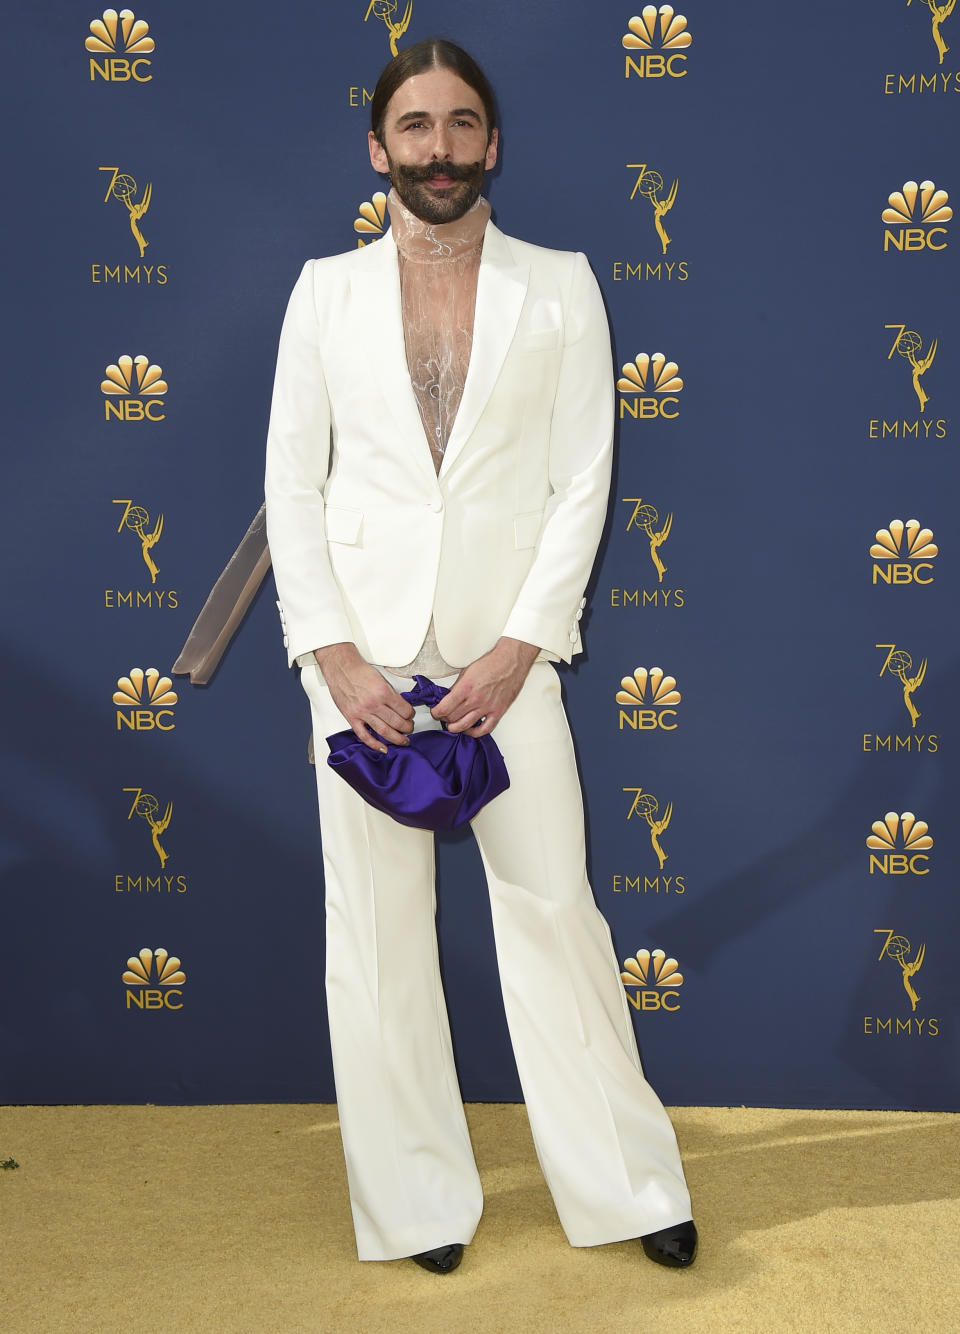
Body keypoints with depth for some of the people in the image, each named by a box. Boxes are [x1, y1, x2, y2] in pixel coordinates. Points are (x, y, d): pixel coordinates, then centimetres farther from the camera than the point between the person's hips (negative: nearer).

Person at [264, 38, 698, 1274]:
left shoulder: (560, 287, 6)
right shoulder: (326, 291, 8)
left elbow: (583, 481, 1)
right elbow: (290, 480, 5)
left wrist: (520, 646, -10)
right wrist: (333, 652, -6)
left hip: (506, 648, -1)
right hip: (362, 650, 1)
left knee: (554, 907, 1)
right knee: (377, 924, 5)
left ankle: (625, 1184, 17)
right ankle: (417, 1200, 19)